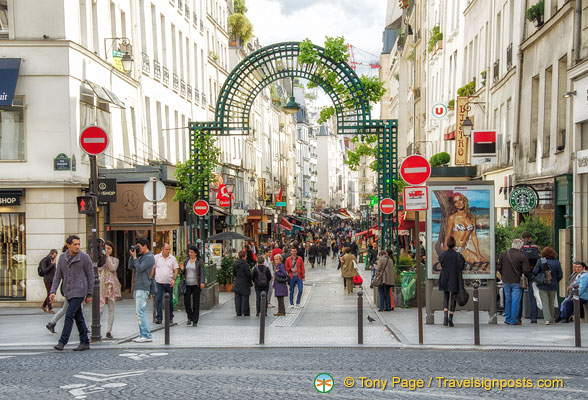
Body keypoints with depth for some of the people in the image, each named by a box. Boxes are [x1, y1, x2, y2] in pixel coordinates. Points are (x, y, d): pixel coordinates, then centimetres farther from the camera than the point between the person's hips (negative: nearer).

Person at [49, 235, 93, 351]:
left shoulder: (84, 257, -7)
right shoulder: (62, 257, 5)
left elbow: (90, 276, -3)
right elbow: (58, 275, 6)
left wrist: (89, 294, -3)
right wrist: (53, 291, -5)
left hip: (79, 291, -5)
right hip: (68, 292, 5)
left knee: (69, 315, -13)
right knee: (78, 317, 10)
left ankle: (62, 342, -10)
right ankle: (85, 343, 16)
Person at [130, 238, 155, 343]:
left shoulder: (149, 257, -10)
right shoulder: (141, 256, 18)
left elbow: (139, 269, -18)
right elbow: (131, 267, 15)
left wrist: (135, 257, -9)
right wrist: (133, 256, 5)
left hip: (143, 288, -10)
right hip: (137, 287, 10)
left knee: (140, 312, -13)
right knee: (139, 312, 9)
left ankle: (147, 336, -12)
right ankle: (142, 334, 11)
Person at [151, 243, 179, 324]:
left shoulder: (172, 258, 4)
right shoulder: (156, 257, 2)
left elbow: (176, 270, 4)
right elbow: (152, 269, 6)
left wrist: (174, 279, -9)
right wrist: (151, 279, 2)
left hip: (169, 283, 1)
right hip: (159, 282, -1)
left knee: (170, 301, 7)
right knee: (158, 300, -8)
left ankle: (170, 317, 17)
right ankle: (159, 317, -5)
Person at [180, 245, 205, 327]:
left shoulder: (199, 261, -2)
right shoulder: (186, 260, 12)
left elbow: (202, 273, -6)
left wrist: (202, 282, -20)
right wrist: (182, 269, -5)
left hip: (196, 284, -4)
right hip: (187, 284, 4)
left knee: (196, 302, 1)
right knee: (186, 301, -7)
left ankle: (195, 321, 7)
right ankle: (190, 318, 12)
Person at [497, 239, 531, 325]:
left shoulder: (503, 254, 1)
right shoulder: (522, 256, -12)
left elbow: (498, 267, 6)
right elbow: (526, 270, -12)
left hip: (506, 281, 4)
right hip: (517, 282, -4)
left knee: (508, 300, 15)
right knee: (515, 301, 1)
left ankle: (507, 319, 20)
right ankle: (514, 320, 1)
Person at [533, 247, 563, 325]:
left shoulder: (540, 261, -7)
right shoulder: (557, 263, -2)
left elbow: (535, 272, -8)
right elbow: (560, 275, 1)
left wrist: (538, 279, 11)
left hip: (542, 285, -2)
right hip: (553, 286, 2)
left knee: (545, 302, -1)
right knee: (551, 303, 13)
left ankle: (547, 319, -16)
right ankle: (551, 320, 19)